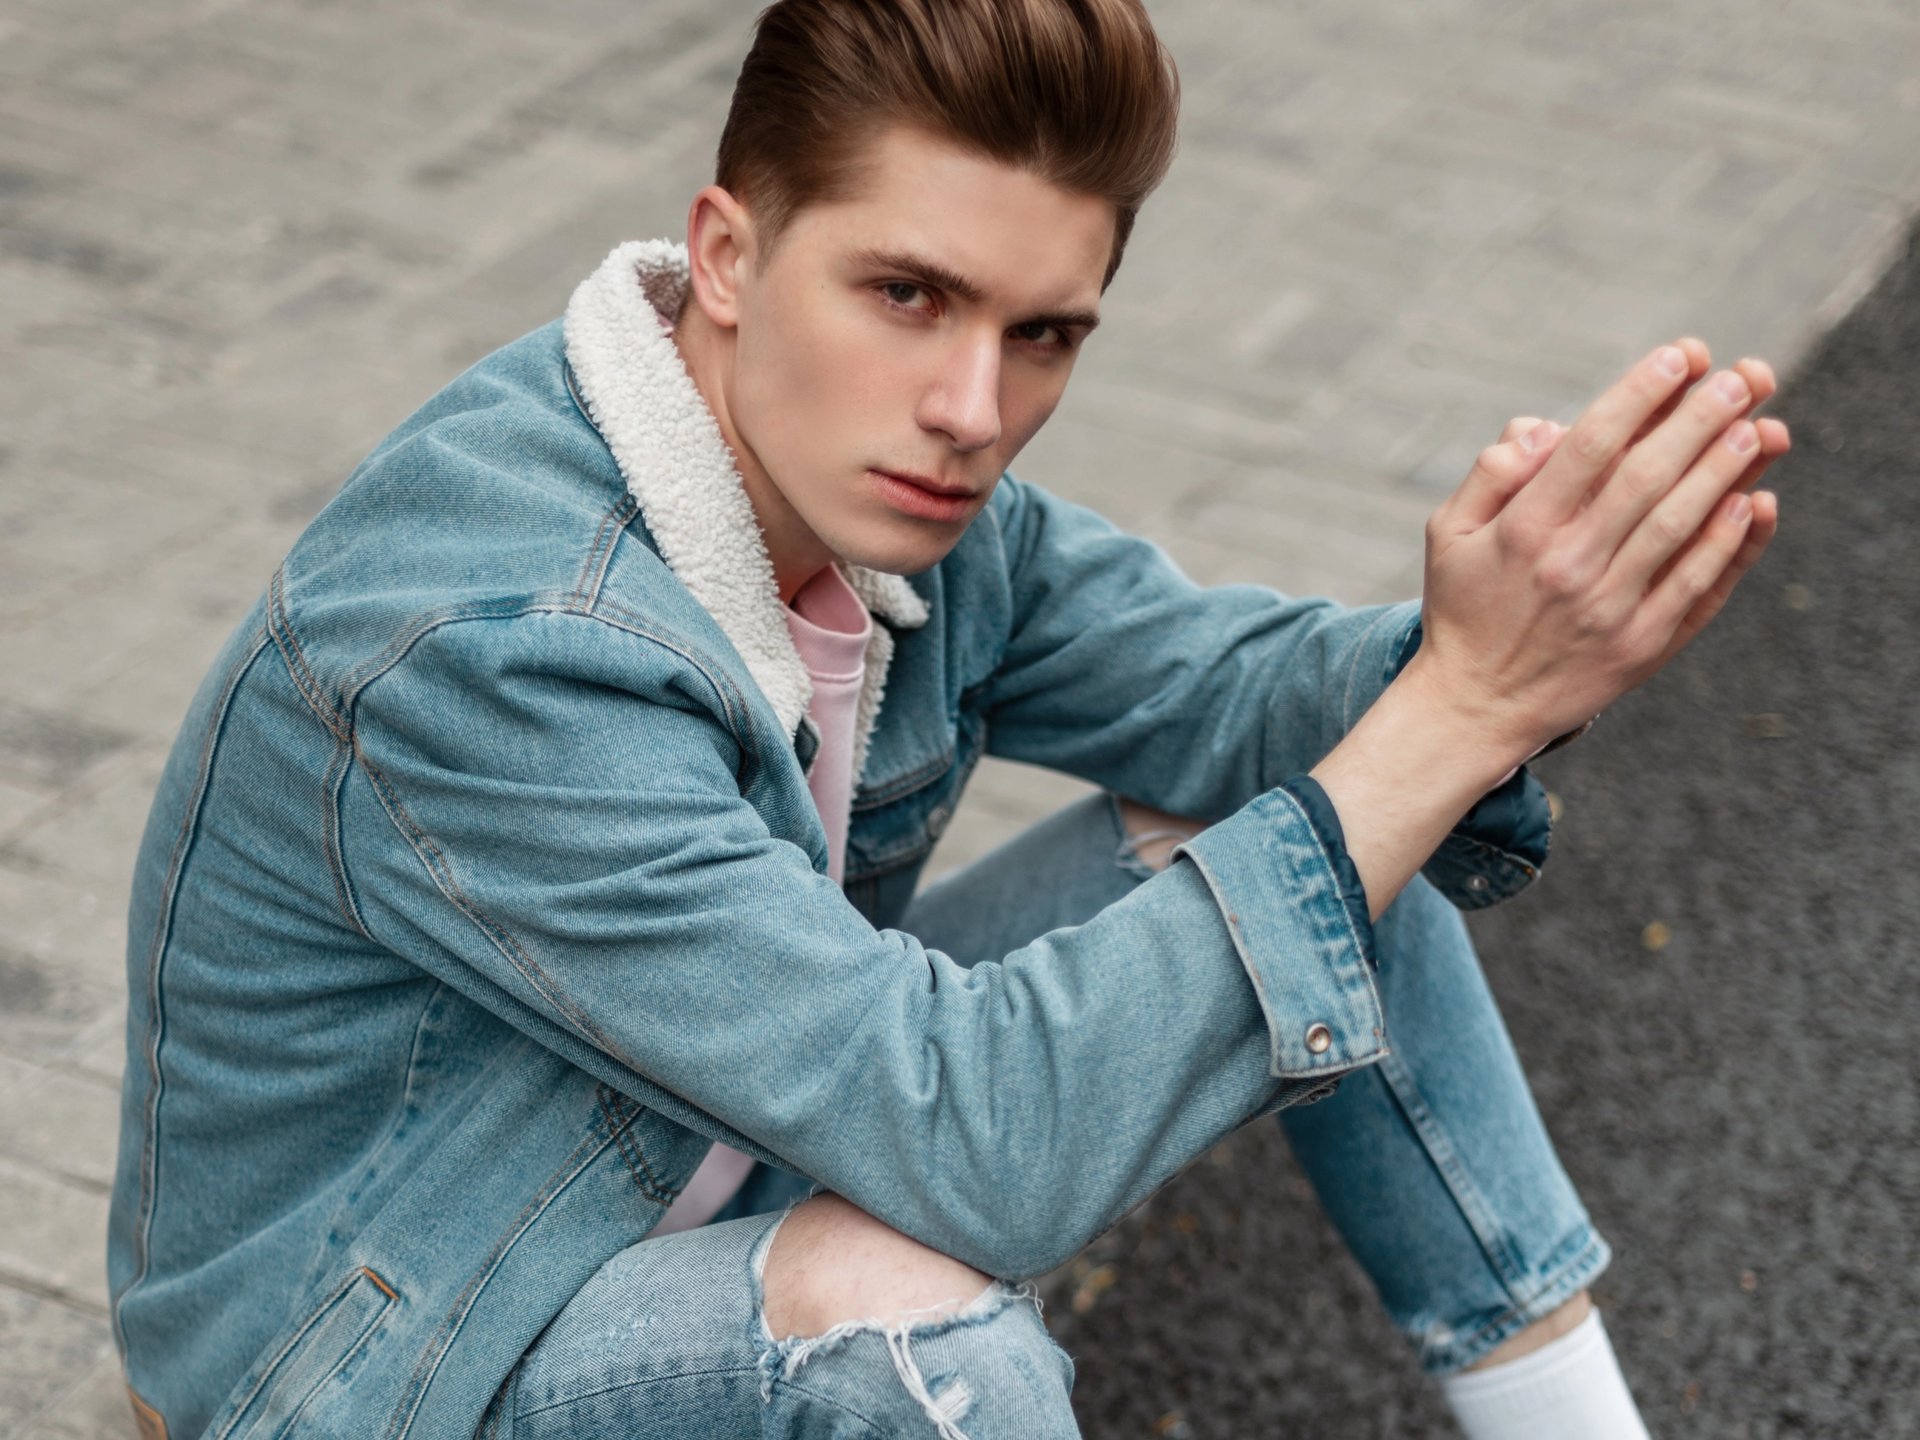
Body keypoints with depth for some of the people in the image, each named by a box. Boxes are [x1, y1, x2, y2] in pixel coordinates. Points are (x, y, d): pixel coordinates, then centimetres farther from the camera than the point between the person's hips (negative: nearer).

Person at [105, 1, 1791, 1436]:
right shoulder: (482, 654, -36)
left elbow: (1227, 685, -3)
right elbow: (970, 1142, -39)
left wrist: (1509, 652, -27)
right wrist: (1464, 700, -40)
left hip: (730, 1192, 8)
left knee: (1286, 824, -1)